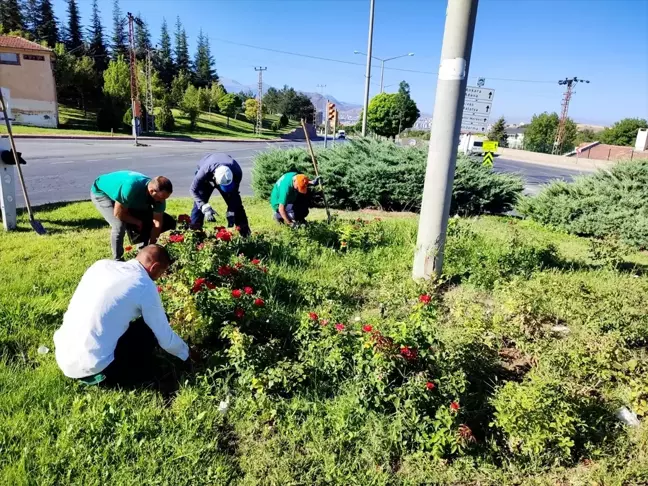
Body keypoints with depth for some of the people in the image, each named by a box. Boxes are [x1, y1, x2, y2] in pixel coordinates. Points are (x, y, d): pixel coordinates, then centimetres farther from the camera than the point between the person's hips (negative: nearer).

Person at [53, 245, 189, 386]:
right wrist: (186, 353, 17)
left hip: (62, 356, 7)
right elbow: (165, 338, -2)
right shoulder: (145, 286, -12)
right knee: (150, 329, 4)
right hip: (91, 366, -7)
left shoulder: (102, 264, 6)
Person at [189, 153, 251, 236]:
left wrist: (231, 213, -29)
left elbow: (233, 194, -25)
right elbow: (194, 189, -32)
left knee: (236, 203, -5)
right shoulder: (205, 172, -45)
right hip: (206, 179, -1)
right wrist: (205, 207, -44)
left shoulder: (237, 172, -39)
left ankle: (245, 234, 2)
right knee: (199, 204, -14)